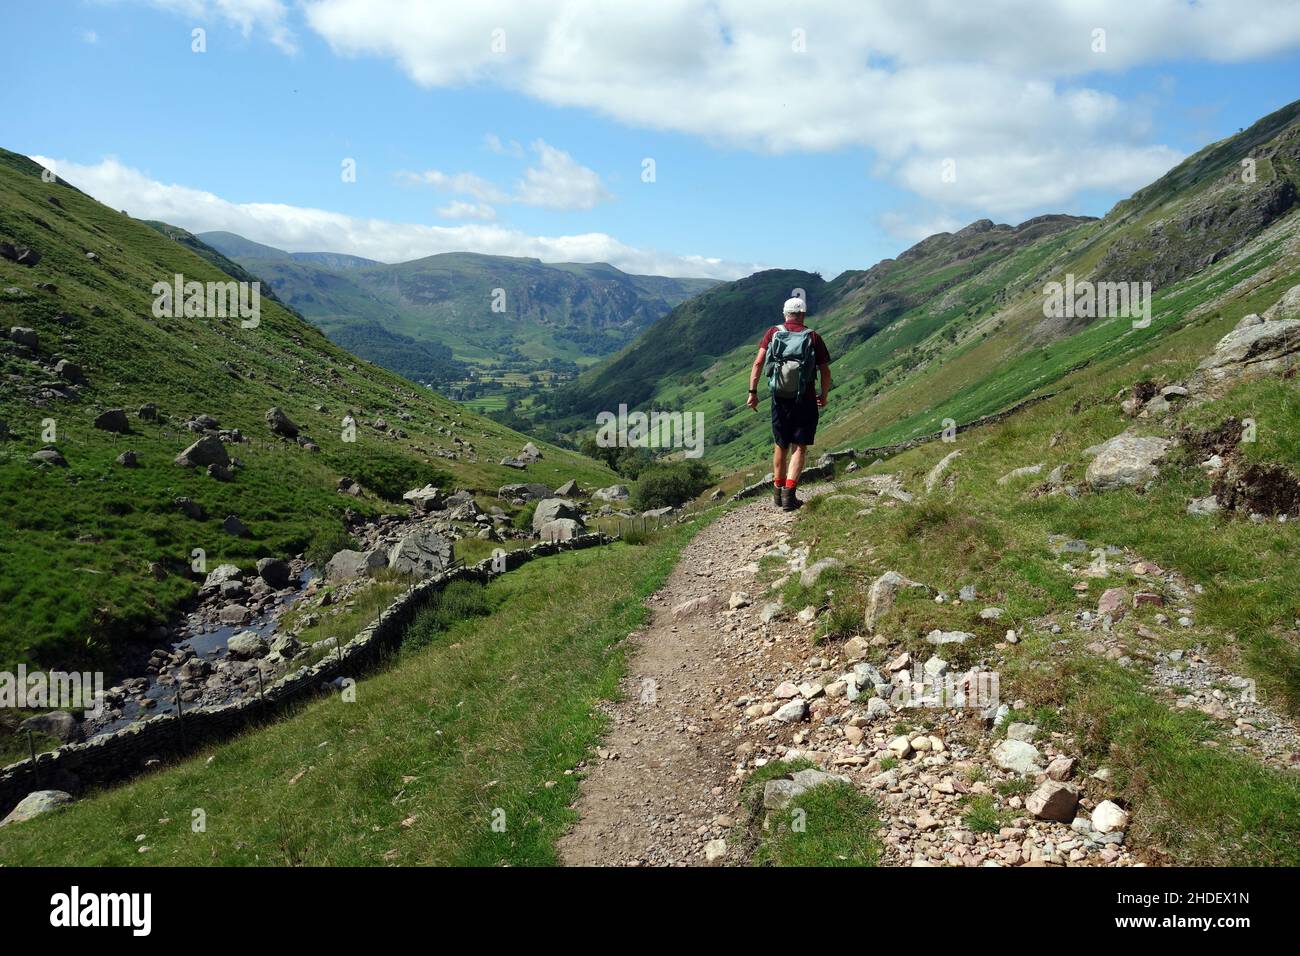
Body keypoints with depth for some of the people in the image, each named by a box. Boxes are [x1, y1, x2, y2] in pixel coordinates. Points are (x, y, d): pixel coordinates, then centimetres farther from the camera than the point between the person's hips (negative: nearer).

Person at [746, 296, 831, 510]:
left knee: (780, 446, 16)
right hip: (805, 400, -2)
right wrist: (824, 395, 13)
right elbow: (825, 371, -1)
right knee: (799, 447, 3)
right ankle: (789, 492, -11)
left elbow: (758, 363, -8)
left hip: (780, 399, 2)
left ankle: (778, 491, 25)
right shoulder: (813, 337, -1)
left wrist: (753, 392, -4)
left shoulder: (773, 333, 2)